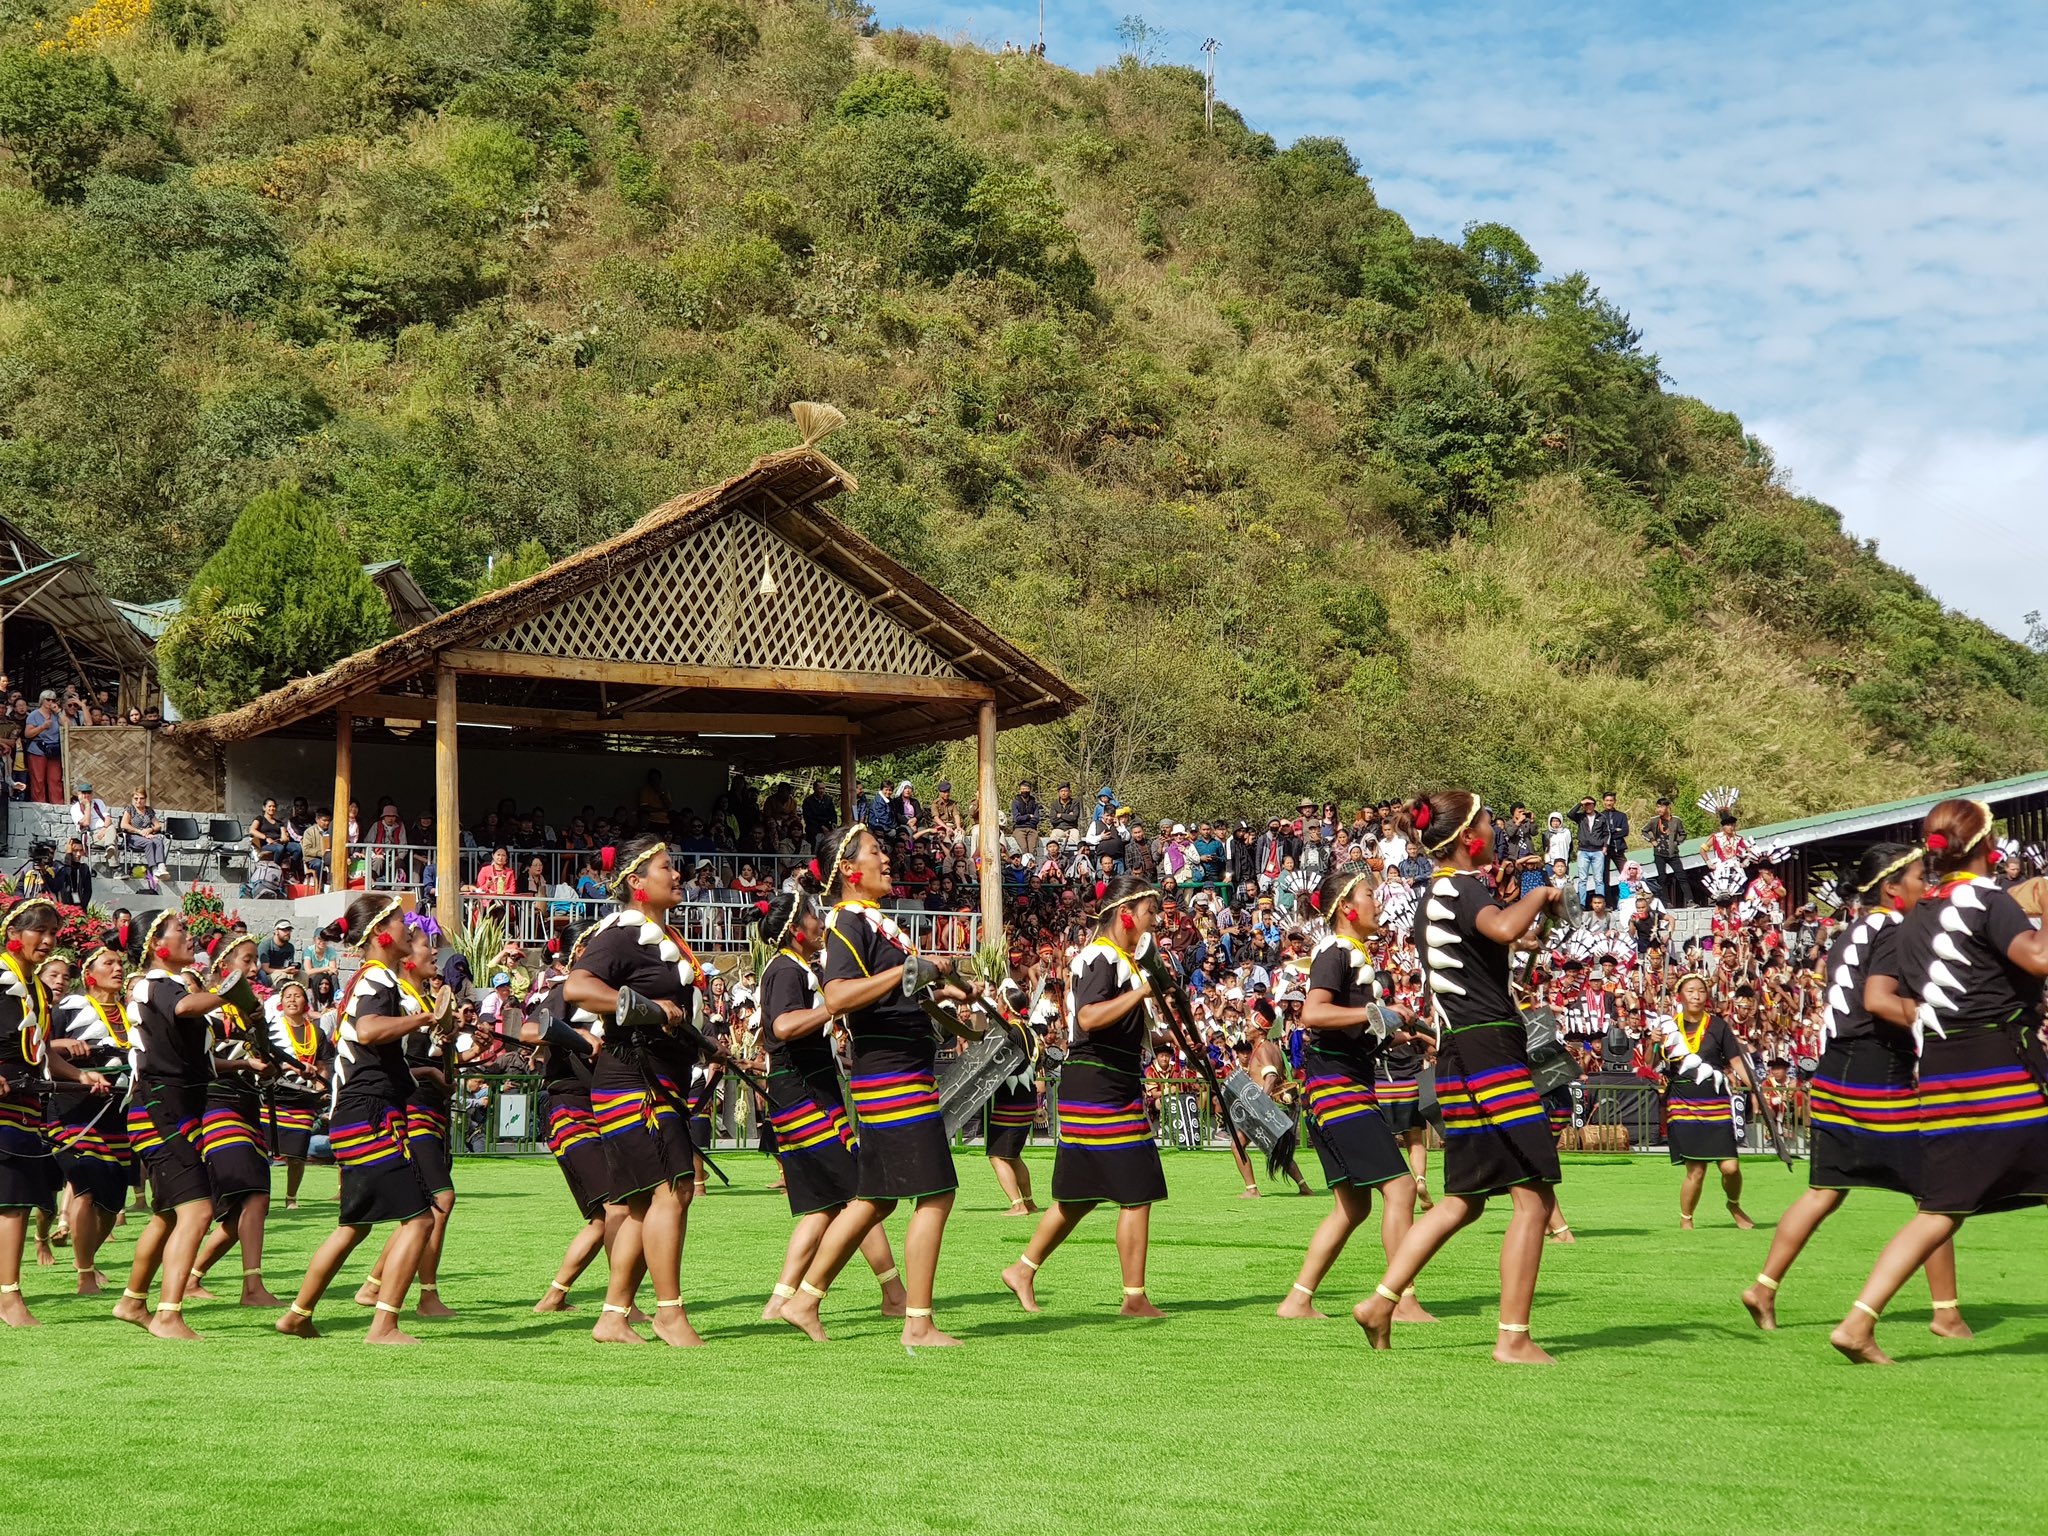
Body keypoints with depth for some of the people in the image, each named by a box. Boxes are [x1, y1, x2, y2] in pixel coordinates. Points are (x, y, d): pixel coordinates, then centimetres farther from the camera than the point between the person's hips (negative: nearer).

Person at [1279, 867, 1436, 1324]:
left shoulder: (1359, 956, 19)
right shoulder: (1334, 952, -11)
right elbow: (1312, 1014, -26)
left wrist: (1401, 1036, 15)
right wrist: (1377, 1013, -24)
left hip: (1352, 1088, 10)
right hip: (1336, 1085, -10)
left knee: (1354, 1205, 12)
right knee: (1399, 1187, -13)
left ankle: (1298, 1300, 14)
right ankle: (1405, 1302, -11)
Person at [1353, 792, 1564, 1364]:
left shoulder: (1438, 892, 18)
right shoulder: (1462, 887, -10)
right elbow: (1506, 930, -32)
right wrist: (1540, 893, -14)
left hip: (1459, 1057, 10)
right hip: (1489, 1047, -10)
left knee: (1464, 1200, 15)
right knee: (1534, 1197, -7)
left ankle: (1381, 1301, 12)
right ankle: (1513, 1337, -8)